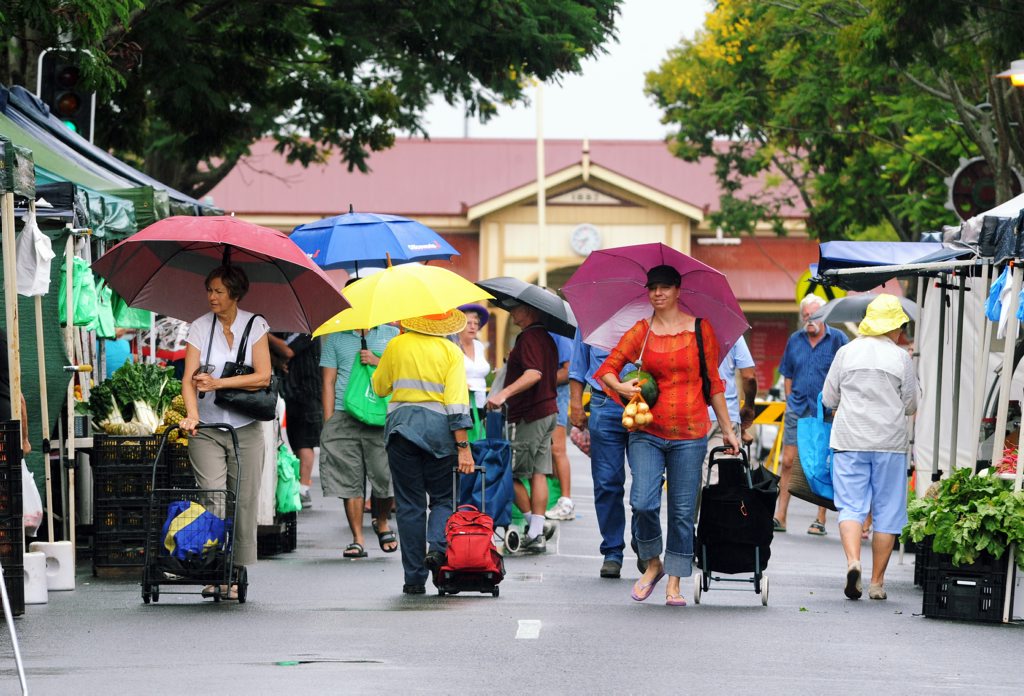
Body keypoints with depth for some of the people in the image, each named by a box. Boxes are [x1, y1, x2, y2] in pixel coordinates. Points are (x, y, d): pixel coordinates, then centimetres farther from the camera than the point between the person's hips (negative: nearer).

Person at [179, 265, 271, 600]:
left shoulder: (255, 325, 2)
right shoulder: (200, 328, 2)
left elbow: (263, 376, -6)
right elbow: (190, 378, -8)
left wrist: (219, 383, -15)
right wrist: (192, 413, -25)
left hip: (246, 429, 0)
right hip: (206, 430, 0)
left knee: (243, 502, 1)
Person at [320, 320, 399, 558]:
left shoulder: (392, 334, 13)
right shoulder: (336, 338, 14)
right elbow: (328, 382, 10)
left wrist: (378, 361, -9)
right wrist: (328, 422, 2)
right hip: (344, 416, 1)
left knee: (386, 475, -7)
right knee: (350, 480, -3)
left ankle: (382, 523, 20)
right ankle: (358, 539, 2)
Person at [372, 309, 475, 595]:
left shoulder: (396, 346, 4)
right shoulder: (451, 352, 0)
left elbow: (380, 387, 16)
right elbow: (457, 402, -9)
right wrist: (463, 447, -11)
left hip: (401, 425, 1)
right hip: (439, 428, -1)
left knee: (410, 504, 5)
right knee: (443, 498, 13)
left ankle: (414, 578, 4)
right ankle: (437, 547, -16)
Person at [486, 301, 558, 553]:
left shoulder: (529, 337, -16)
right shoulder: (546, 338, 15)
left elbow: (534, 373, -30)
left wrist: (504, 393, -40)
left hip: (530, 416, -10)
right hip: (547, 411, 10)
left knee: (509, 473, -3)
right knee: (538, 473, 8)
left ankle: (534, 526, -1)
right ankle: (537, 534, 7)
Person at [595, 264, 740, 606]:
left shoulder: (700, 329, 5)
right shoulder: (640, 332, 7)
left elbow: (713, 383, 10)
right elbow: (607, 369, 6)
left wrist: (728, 430, 10)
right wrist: (620, 387, -16)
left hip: (689, 435, 0)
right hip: (647, 433, 0)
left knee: (682, 511, 0)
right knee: (643, 502, -15)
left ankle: (674, 584, 10)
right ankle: (653, 563, 10)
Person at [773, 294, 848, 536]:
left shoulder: (837, 339, 0)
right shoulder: (795, 340, 11)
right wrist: (791, 402, 9)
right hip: (797, 411, 3)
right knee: (788, 462, 0)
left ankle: (821, 520, 6)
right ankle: (780, 516, 4)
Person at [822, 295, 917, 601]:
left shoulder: (846, 352, 2)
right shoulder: (901, 358, -2)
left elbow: (829, 398, 9)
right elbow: (910, 405, 4)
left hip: (849, 439, 1)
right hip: (890, 442, -1)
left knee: (851, 506, 1)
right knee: (886, 512, 7)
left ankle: (853, 561, -23)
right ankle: (877, 581, 8)